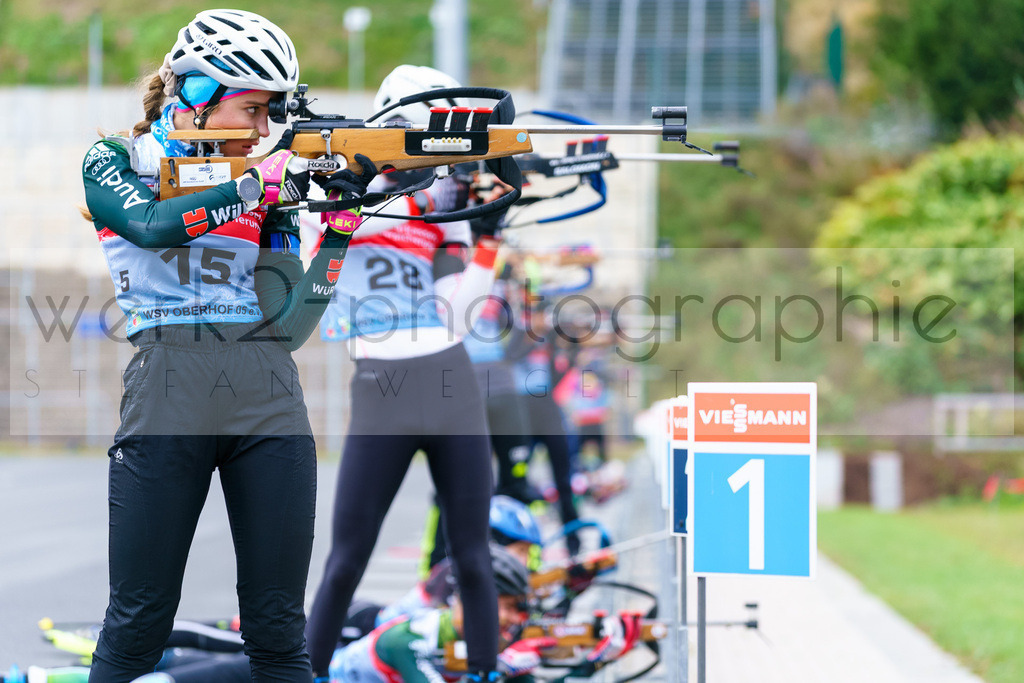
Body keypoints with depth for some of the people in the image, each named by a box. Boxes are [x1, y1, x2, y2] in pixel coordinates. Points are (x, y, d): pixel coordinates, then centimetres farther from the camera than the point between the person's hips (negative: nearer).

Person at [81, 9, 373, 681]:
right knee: (138, 622, -2)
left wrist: (342, 221, -1)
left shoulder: (267, 181, 17)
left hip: (269, 398, 3)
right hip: (169, 390, -3)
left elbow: (290, 318, 8)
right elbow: (152, 225, -14)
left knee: (278, 626, 1)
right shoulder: (115, 162, 9)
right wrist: (256, 183, -12)